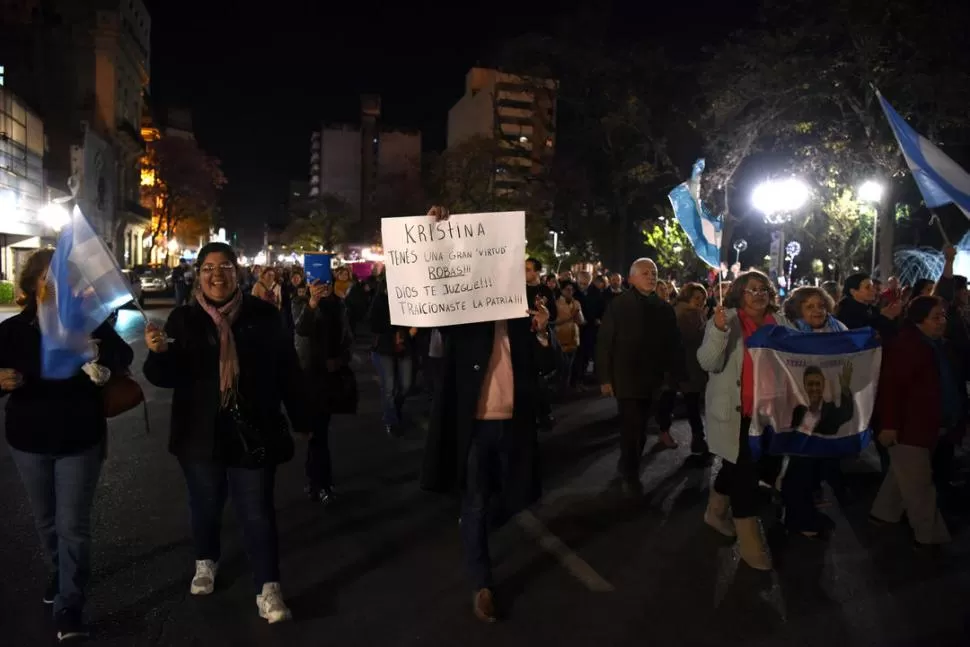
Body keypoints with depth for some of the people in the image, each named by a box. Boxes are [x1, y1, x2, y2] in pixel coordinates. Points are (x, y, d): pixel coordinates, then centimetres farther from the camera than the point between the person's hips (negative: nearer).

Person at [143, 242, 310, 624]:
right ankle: (206, 562, 45)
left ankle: (268, 588, 12)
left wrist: (301, 419, 3)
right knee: (206, 504, 20)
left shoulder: (263, 315, -5)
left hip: (254, 433, -1)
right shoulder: (183, 319, -2)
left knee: (257, 511, 3)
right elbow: (166, 378, -6)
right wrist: (158, 352, -29)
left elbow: (288, 370, 0)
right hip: (201, 434, 2)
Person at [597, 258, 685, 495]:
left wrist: (676, 374, 0)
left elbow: (673, 344, 5)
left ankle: (628, 469, 30)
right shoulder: (618, 305, -7)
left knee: (639, 426, 12)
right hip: (626, 377, -4)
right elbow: (604, 343, -8)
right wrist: (605, 378, -11)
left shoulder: (664, 308, 5)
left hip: (652, 378, 4)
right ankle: (630, 474, 16)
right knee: (632, 427, -2)